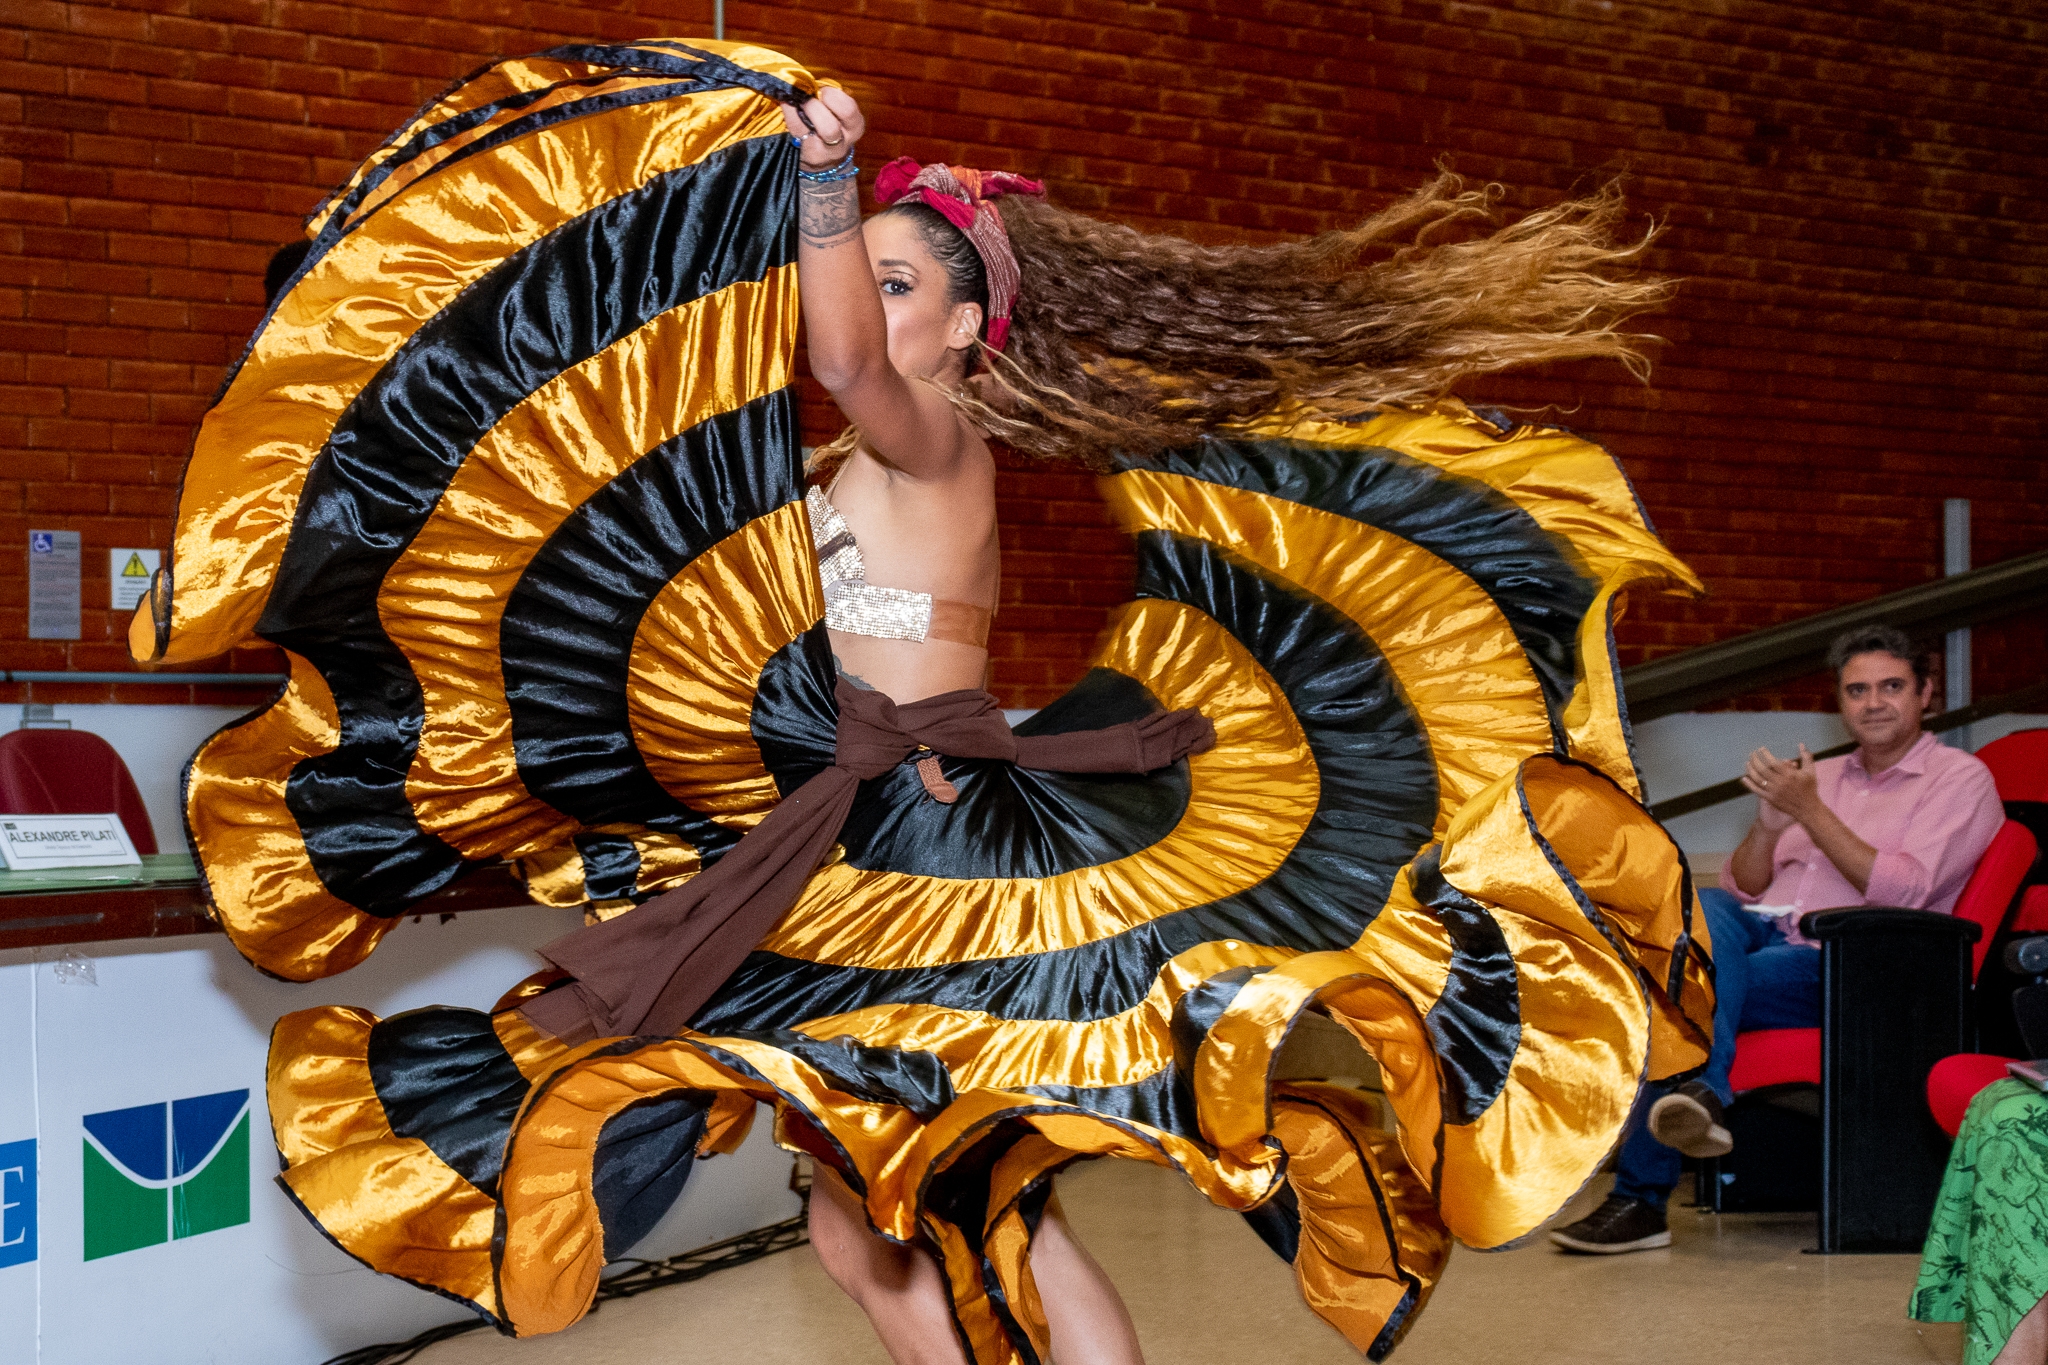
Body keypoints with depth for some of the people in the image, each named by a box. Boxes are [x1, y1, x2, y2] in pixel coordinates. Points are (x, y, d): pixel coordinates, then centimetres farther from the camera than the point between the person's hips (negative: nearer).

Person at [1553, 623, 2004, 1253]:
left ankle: (1639, 1199, -34)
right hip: (1759, 933, 6)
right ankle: (1702, 1097, -47)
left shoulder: (1962, 779, 8)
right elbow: (1737, 888, 20)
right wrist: (1768, 821, -1)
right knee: (1698, 910, -33)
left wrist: (1810, 812, -10)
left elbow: (1901, 893, -9)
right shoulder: (1820, 776, 27)